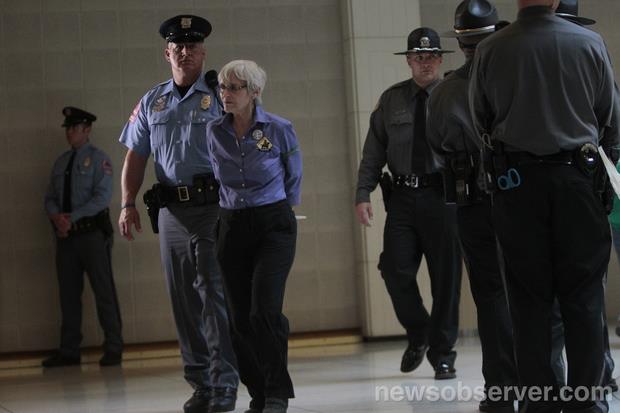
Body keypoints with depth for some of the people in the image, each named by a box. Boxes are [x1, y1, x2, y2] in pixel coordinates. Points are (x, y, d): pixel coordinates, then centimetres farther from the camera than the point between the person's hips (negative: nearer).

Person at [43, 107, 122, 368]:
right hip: (66, 234, 6)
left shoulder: (98, 159, -2)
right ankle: (68, 351, 14)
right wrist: (56, 216, -8)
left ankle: (113, 348, 2)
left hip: (92, 232, -6)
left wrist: (72, 217, -17)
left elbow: (103, 197, -12)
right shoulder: (61, 162, 16)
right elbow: (50, 197, 15)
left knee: (104, 290, -3)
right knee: (68, 293, 8)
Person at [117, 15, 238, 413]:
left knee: (214, 297, -8)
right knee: (184, 301, 9)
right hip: (171, 212, 5)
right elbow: (136, 157, 14)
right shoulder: (151, 103, 14)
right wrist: (128, 203, 3)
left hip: (212, 207, -5)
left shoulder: (219, 97, 0)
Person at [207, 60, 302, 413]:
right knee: (241, 318, 1)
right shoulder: (215, 132, 2)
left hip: (274, 224, -4)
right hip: (232, 226, 4)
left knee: (265, 311, -16)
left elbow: (294, 178, 9)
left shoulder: (279, 129, -7)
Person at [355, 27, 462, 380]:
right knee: (395, 270, -3)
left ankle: (443, 354, 16)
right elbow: (373, 153, 10)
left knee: (446, 275, 3)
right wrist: (363, 194, 0)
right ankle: (418, 335, 23)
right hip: (403, 195, 2)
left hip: (443, 195, -2)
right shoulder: (391, 100, 11)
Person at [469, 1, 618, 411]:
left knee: (530, 297, 6)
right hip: (578, 177, 0)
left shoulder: (490, 51, -3)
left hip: (517, 181, 0)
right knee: (583, 296, 5)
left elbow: (481, 121, 5)